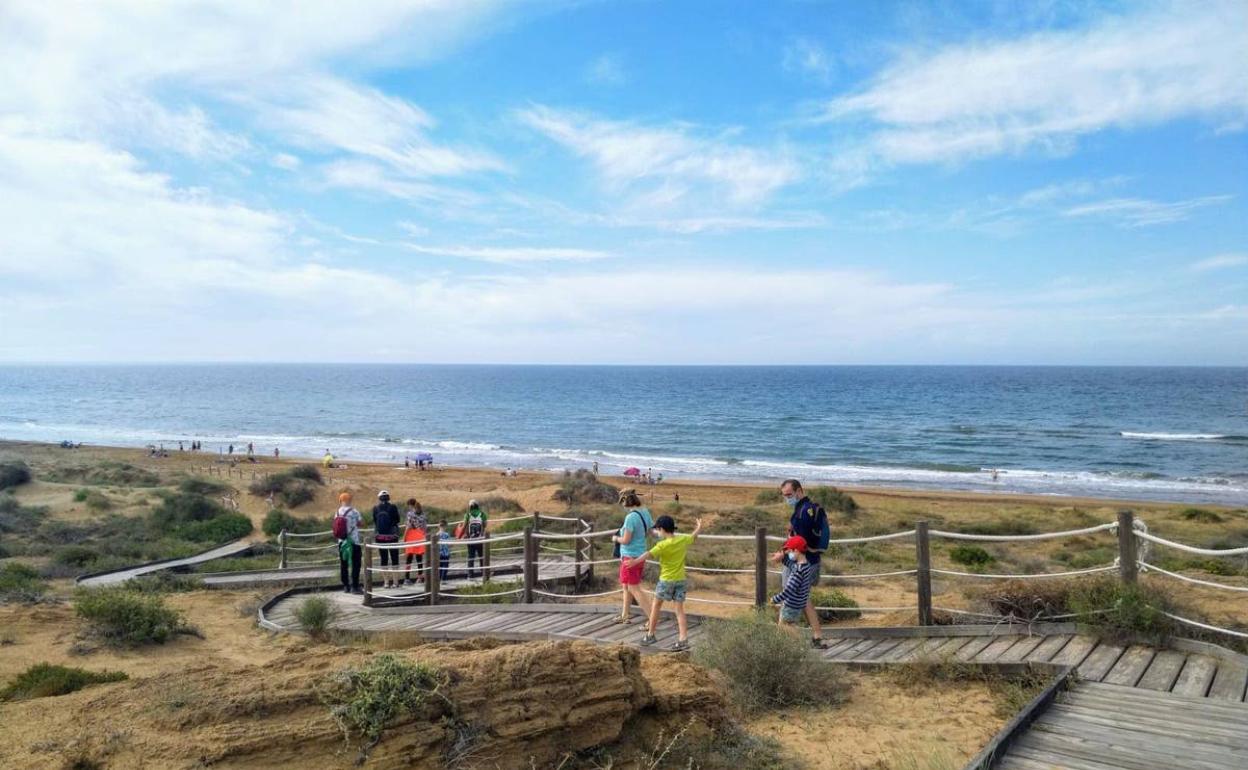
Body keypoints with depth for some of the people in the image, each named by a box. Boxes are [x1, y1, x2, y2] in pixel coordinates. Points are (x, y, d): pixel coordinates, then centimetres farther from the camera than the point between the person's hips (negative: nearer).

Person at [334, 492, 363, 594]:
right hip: (354, 541, -4)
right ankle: (354, 586, -2)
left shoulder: (338, 513, 1)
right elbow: (359, 524, -1)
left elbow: (336, 527, 6)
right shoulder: (354, 512, -11)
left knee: (343, 565, 11)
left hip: (342, 541, 5)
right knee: (355, 564, 1)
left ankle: (346, 586, 14)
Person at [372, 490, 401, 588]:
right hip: (392, 536, -1)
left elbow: (374, 521, 6)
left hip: (380, 536, 1)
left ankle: (386, 582, 9)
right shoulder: (393, 507, -8)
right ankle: (395, 582, 4)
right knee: (394, 558, 6)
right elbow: (397, 520, 0)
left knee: (384, 559, 8)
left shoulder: (375, 508, -3)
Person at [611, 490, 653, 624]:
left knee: (634, 589, -2)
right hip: (641, 555, 9)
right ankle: (624, 616, 30)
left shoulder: (631, 517, -23)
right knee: (626, 586, 21)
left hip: (630, 557, -9)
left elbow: (625, 540, -21)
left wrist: (616, 538, -2)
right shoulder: (645, 513, 1)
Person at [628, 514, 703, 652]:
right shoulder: (683, 540, -1)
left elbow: (649, 553, -33)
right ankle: (683, 640, -3)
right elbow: (693, 538, 21)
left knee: (656, 606, 13)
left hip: (666, 580, -5)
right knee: (679, 610, 5)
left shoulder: (663, 545, -17)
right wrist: (698, 528, 42)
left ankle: (650, 635, 22)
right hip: (680, 579, 5)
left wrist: (635, 561, -47)